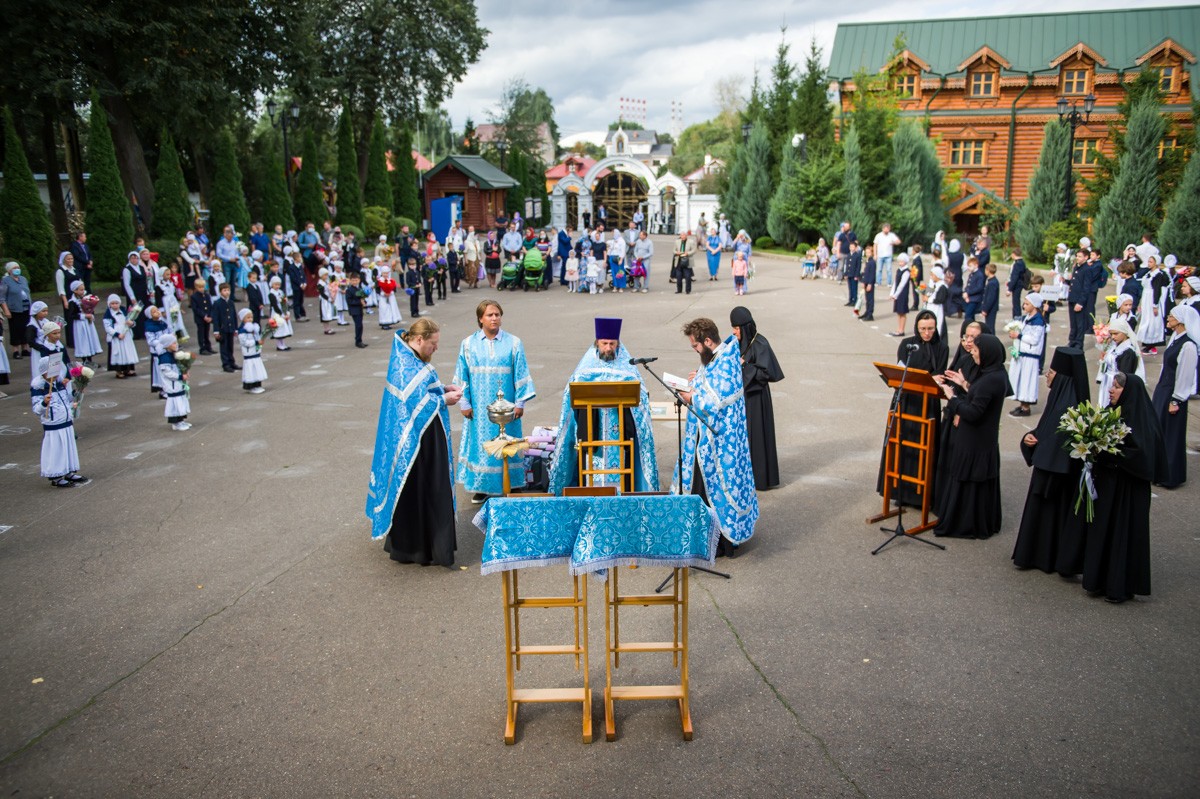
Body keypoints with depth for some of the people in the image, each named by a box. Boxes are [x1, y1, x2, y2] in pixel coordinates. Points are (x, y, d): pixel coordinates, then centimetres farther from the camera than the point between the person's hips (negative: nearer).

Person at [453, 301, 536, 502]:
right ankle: (482, 486, 17)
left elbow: (521, 375, -1)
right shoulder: (468, 344, 1)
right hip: (479, 408, 1)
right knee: (480, 443, 6)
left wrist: (520, 402, -4)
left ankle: (506, 484, 18)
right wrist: (464, 403, -1)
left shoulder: (513, 343, -1)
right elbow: (462, 376, 3)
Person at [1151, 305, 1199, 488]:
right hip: (1162, 390, 9)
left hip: (1174, 393, -9)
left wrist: (1175, 401, -15)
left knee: (1171, 435, 3)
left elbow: (1185, 376, -19)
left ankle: (1169, 476, 17)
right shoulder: (1175, 337, 5)